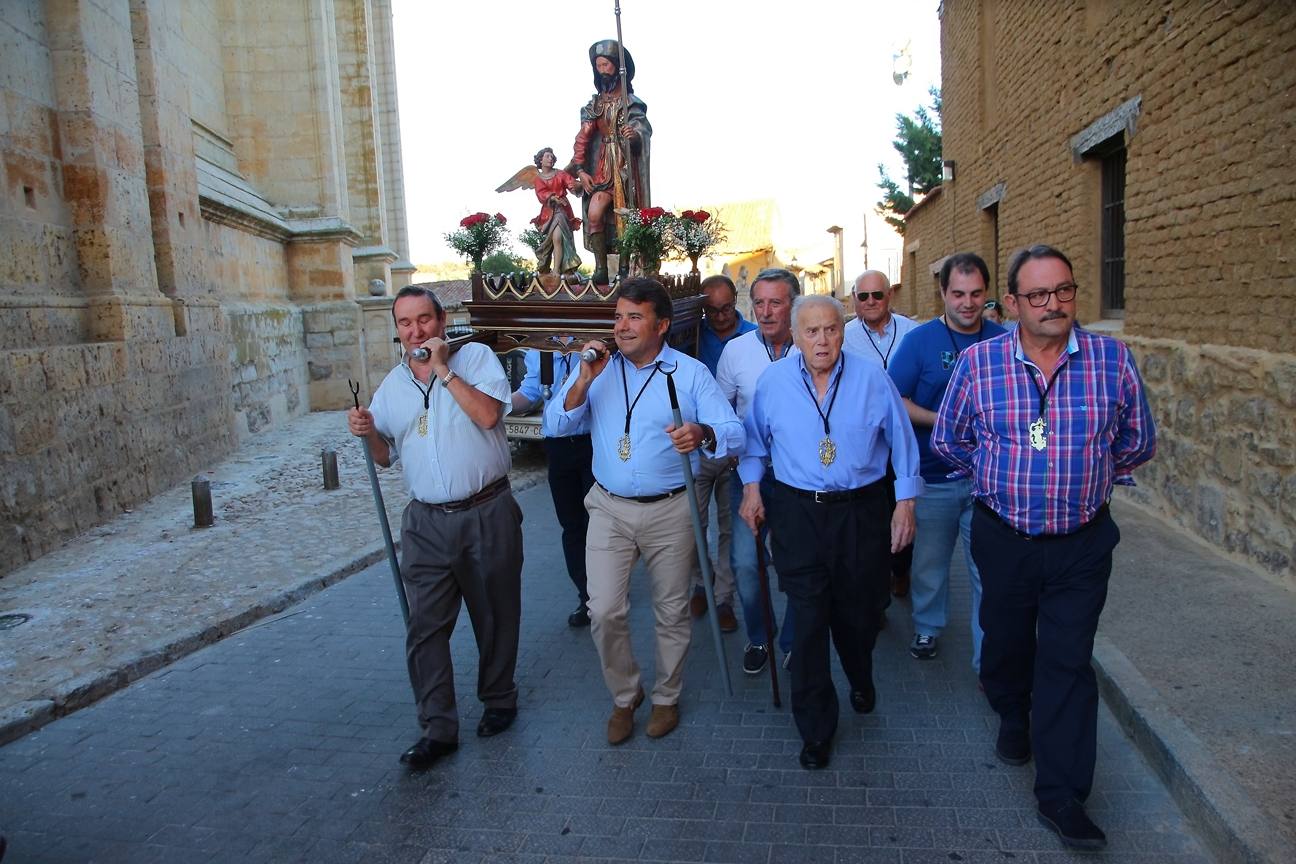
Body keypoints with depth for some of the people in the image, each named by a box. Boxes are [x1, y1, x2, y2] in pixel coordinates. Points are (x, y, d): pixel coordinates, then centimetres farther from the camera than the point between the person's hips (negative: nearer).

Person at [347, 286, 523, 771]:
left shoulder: (476, 357, -4)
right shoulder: (391, 386, 9)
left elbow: (488, 414, -21)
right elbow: (386, 457, 16)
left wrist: (443, 369, -18)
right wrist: (368, 434, -5)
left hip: (487, 515, -3)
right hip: (427, 522, 3)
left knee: (495, 616, 12)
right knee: (425, 627, 1)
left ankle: (499, 699, 33)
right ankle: (438, 729, 12)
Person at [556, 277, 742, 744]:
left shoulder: (690, 372, -3)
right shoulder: (598, 367, 3)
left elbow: (734, 433, -11)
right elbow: (559, 426, -3)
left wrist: (702, 434, -34)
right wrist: (584, 380, -18)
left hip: (670, 512, -1)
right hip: (609, 508, 1)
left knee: (672, 611, 11)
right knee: (604, 612, -2)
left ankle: (666, 697, 34)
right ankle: (624, 695, 23)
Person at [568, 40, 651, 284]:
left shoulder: (631, 103, 2)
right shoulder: (594, 104, 13)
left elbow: (642, 132, -10)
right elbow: (582, 139, 9)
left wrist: (634, 136, -34)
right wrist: (580, 170, -2)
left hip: (624, 167, -3)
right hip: (600, 168, 3)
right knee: (594, 214, -13)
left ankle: (625, 269, 4)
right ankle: (601, 270, -10)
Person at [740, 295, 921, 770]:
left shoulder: (873, 380, -5)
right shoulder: (772, 382, -2)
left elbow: (902, 444, 3)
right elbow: (754, 439, 13)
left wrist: (905, 503, 1)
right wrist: (751, 488, 9)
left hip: (862, 511, 0)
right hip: (797, 512, 0)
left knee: (857, 610, 16)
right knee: (808, 619, -1)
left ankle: (861, 679, 49)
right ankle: (815, 728, 15)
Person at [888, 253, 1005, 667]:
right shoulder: (920, 339, -4)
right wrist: (942, 422, -19)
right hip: (934, 475, -1)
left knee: (988, 570, 3)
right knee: (929, 560, 16)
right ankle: (928, 627, 40)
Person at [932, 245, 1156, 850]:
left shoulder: (1112, 359, -6)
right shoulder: (978, 362, -7)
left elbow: (1138, 440, 9)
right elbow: (947, 439, 7)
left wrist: (1091, 477, 11)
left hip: (1082, 542, -1)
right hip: (1002, 535, 1)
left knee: (1068, 662, 1)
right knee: (1006, 640, 18)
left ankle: (1061, 795, 12)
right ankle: (1013, 716, 49)